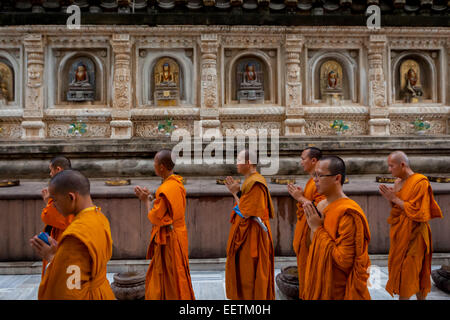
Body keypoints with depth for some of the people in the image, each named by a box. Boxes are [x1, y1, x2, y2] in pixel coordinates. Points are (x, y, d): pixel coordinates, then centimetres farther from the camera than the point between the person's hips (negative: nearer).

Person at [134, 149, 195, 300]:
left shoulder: (165, 190, -27)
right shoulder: (177, 183, 2)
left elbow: (154, 218, -20)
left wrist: (147, 200, -6)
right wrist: (150, 196, 6)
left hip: (168, 239, -9)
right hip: (177, 234, 9)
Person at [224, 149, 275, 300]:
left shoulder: (255, 183, -22)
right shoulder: (251, 180, 10)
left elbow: (245, 213, -23)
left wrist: (236, 193, -13)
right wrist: (236, 191, 4)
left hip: (251, 235, -10)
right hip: (247, 232, 10)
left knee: (250, 272, 3)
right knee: (244, 269, 20)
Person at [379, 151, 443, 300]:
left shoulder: (420, 182, -15)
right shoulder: (398, 182, 8)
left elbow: (416, 210, -20)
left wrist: (394, 198, -16)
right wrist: (390, 199, -3)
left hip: (412, 234, -8)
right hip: (399, 232, 8)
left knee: (406, 271, -1)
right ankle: (421, 297, 29)